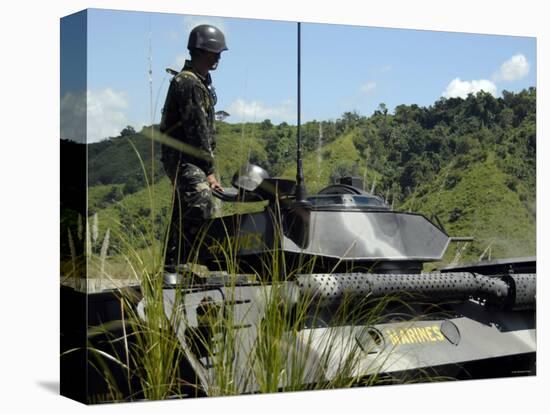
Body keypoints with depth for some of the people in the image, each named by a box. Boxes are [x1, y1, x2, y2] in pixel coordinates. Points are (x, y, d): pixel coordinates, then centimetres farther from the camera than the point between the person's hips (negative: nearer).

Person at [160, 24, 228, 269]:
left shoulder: (201, 81, 20)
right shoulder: (188, 83, -13)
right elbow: (196, 129, -18)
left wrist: (209, 168, 18)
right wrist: (209, 171, -17)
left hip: (190, 158, 10)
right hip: (182, 157, -10)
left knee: (183, 212, 13)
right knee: (201, 202, -23)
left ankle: (171, 263, 20)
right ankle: (180, 263, -24)